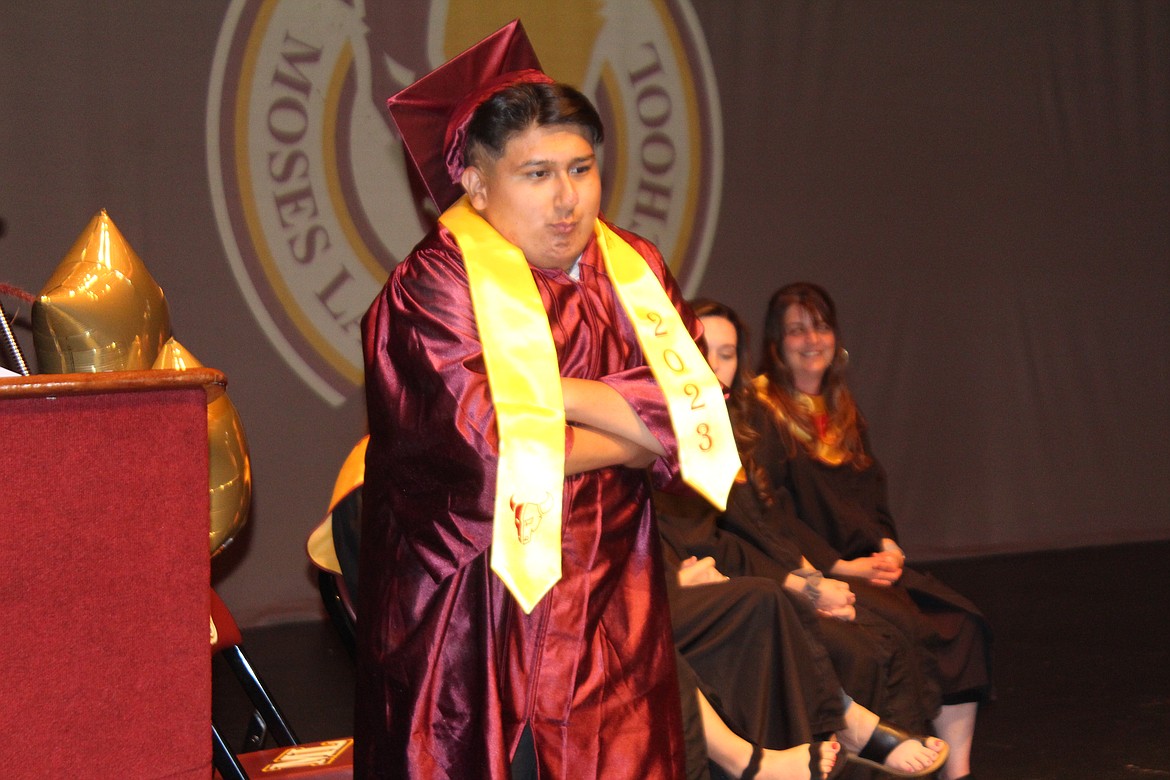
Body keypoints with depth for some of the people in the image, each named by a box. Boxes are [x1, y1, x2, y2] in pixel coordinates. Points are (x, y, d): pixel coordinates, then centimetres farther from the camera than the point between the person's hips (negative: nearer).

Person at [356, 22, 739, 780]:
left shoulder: (635, 275, 8)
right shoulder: (432, 290, -9)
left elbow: (693, 415, -5)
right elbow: (484, 460, -20)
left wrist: (549, 390, -13)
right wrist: (626, 433, -7)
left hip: (611, 623, 5)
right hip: (472, 635, -4)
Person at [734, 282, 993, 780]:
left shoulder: (842, 411, 20)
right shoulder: (760, 412, -4)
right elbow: (766, 509, -11)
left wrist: (887, 547, -1)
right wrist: (841, 566, -15)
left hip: (867, 561, 7)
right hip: (809, 571, -7)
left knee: (960, 625, -15)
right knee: (906, 633, -29)